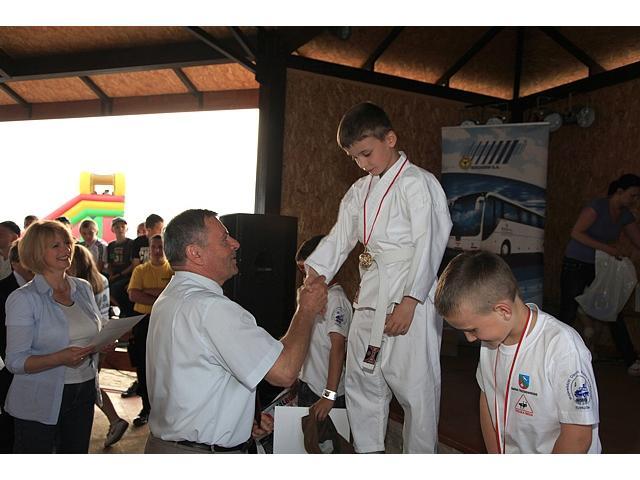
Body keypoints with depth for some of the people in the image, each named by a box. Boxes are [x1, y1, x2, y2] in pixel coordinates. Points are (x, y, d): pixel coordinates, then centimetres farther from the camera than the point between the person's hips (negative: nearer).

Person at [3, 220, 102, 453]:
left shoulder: (84, 288, 5)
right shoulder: (23, 299, -12)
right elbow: (15, 361, -14)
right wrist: (60, 358, -28)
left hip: (84, 393, 5)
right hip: (40, 401, -5)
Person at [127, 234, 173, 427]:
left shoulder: (173, 270, 1)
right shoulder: (140, 270, 6)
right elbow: (133, 295, -8)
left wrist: (148, 290, -15)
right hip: (144, 321, 3)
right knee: (143, 367, 8)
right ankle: (146, 408, 23)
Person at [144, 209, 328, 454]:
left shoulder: (168, 299, 7)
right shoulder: (212, 308, -25)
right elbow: (284, 371, -27)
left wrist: (246, 417, 6)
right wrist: (307, 310, -13)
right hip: (203, 452, -9)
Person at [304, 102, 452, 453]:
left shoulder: (418, 183, -8)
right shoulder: (360, 191, 15)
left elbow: (428, 245, -15)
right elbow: (338, 238, 10)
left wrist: (409, 302, -21)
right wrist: (314, 274, -6)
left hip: (411, 301, -7)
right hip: (370, 300, 8)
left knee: (415, 387, -1)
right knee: (361, 383, 16)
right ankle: (367, 455, 32)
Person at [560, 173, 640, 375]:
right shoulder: (598, 206, -17)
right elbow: (576, 233, -23)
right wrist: (607, 248, -27)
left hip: (600, 267, 6)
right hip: (576, 265, -6)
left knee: (615, 313, 4)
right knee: (568, 315, -2)